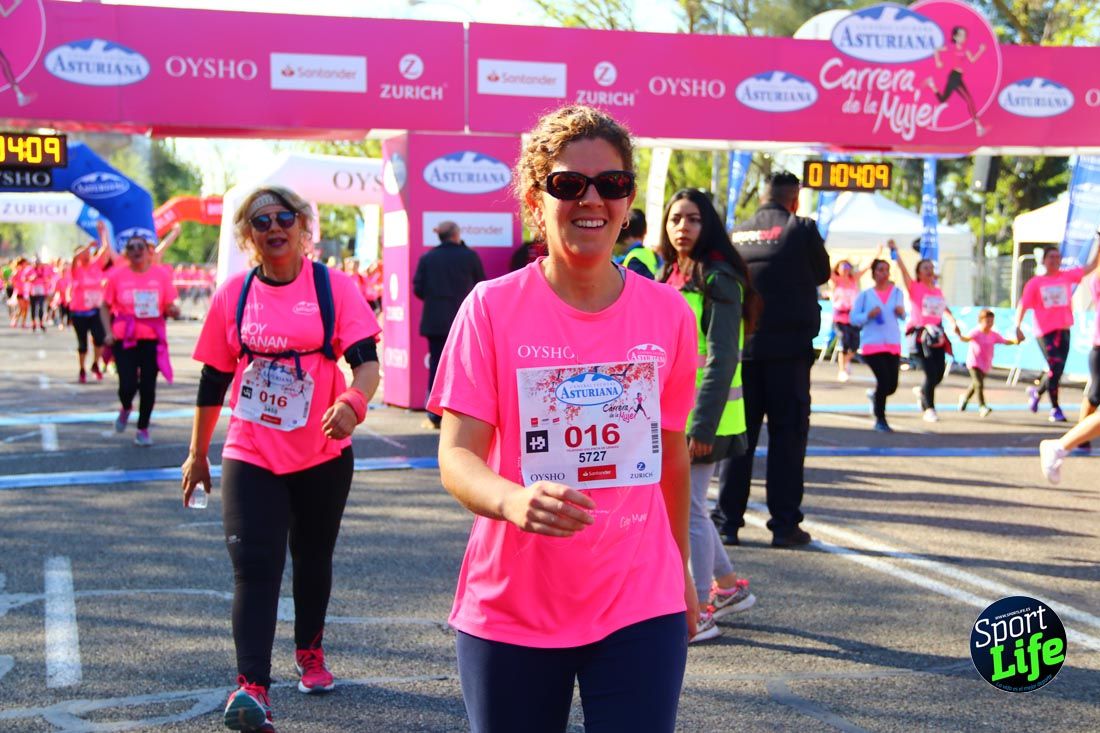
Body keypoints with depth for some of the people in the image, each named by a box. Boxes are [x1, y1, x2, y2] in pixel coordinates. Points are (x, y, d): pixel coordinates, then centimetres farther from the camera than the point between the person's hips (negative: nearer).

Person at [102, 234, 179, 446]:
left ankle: (143, 429, 18)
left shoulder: (161, 274, 2)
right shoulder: (117, 275, 0)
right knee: (128, 384, -8)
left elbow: (170, 307, 7)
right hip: (124, 339, -1)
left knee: (148, 386, 1)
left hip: (152, 339, 1)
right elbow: (105, 307, 7)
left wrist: (172, 310, -17)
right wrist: (108, 332, -6)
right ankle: (126, 408, 28)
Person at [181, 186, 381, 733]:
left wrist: (354, 401, -36)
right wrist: (197, 454, 12)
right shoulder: (233, 294, 2)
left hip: (322, 456, 0)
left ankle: (309, 652, 39)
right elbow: (213, 380, 8)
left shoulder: (334, 287, -5)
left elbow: (366, 359, -14)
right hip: (249, 457, 0)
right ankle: (252, 688, -18)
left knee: (312, 560, 16)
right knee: (253, 566, -12)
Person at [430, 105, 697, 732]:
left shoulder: (669, 313, 2)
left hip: (640, 607, 2)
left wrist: (681, 570, 20)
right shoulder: (492, 309, -7)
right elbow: (457, 456, -13)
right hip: (512, 611, -1)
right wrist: (513, 500, -33)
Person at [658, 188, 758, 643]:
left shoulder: (717, 280, -12)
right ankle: (728, 586, 32)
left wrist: (703, 424, -23)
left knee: (688, 509, -5)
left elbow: (721, 358, -18)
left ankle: (700, 613, 5)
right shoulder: (670, 275, 13)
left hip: (701, 413, -9)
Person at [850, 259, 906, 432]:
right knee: (884, 380, -14)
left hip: (893, 344, 4)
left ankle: (874, 394, 37)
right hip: (872, 344, -4)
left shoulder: (896, 292, 10)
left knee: (892, 385, 1)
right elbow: (854, 318, 2)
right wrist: (869, 315, -15)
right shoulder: (866, 295, 3)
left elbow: (902, 315, 16)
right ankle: (880, 420, 1)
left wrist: (901, 312, -7)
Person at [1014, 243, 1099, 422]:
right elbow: (1022, 306, -1)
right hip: (1045, 332, -4)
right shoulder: (1035, 283, 0)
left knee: (1058, 370, 7)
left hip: (1064, 331, 4)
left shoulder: (1066, 277, 8)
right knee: (1055, 368, -12)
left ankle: (1036, 392, 35)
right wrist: (1018, 327, -10)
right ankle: (1055, 408, 0)